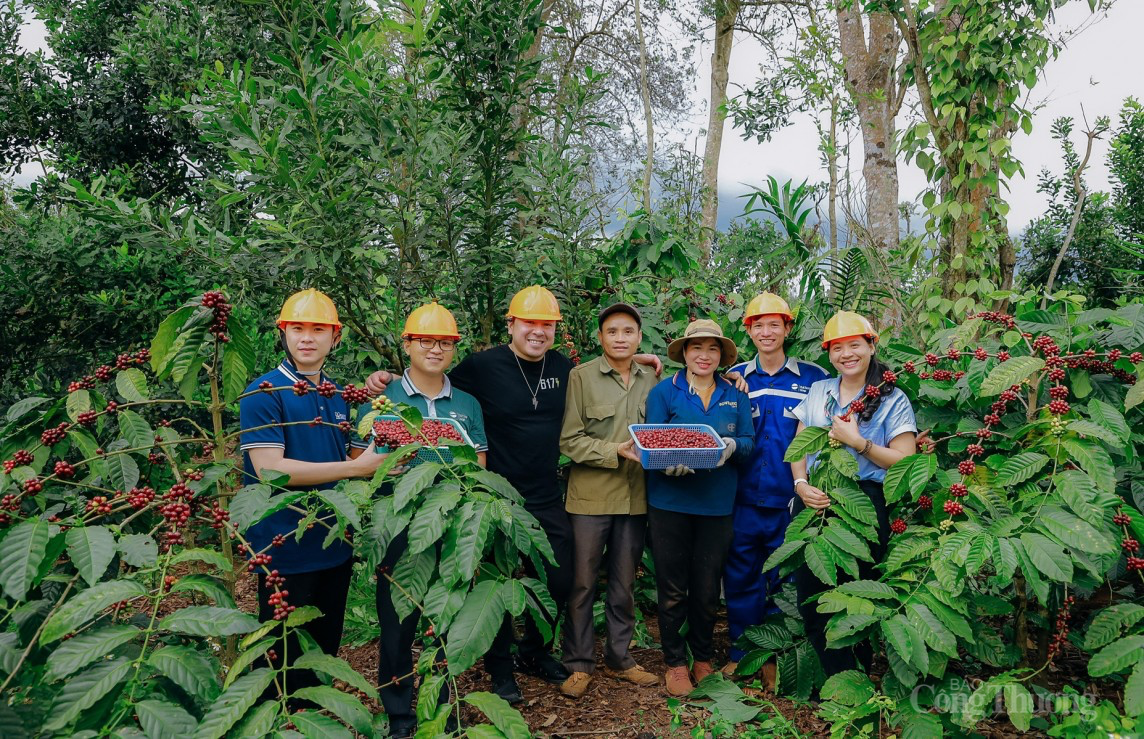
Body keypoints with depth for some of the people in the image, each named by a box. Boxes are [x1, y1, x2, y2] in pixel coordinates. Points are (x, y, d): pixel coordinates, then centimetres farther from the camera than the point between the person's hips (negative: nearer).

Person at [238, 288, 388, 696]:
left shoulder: (337, 397, 9)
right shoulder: (264, 392, -12)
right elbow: (269, 468, -22)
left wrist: (377, 461, -1)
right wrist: (357, 466, -22)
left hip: (335, 547, 7)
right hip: (285, 550, -7)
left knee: (326, 648, 21)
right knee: (285, 659, 9)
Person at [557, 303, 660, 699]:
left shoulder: (652, 381, 7)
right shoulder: (581, 376, -5)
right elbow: (570, 441, -9)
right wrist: (617, 451, -18)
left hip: (635, 497, 4)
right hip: (590, 494, -3)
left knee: (624, 582, 15)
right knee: (582, 581, 5)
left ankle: (619, 657, 31)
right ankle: (579, 664, 21)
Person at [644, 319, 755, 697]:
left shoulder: (736, 396, 10)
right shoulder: (663, 391, 1)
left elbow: (749, 443, 5)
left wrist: (732, 446, -17)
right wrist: (670, 460, -24)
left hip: (717, 505, 2)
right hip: (669, 502, -2)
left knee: (707, 590, 10)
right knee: (673, 589, 5)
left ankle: (703, 658, 30)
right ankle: (675, 662, 21)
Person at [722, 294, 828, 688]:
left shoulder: (812, 378, 1)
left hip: (789, 499, -1)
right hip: (743, 498, 1)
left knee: (784, 580, 9)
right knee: (740, 577, 9)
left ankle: (775, 656, 25)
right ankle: (741, 652, 25)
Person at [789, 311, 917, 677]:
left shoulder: (893, 400, 2)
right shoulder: (817, 392, 13)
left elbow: (904, 461, -3)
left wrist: (858, 442, -14)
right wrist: (801, 485, -5)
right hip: (814, 502, 4)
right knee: (811, 596, 4)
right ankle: (840, 677, 20)